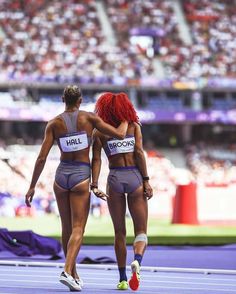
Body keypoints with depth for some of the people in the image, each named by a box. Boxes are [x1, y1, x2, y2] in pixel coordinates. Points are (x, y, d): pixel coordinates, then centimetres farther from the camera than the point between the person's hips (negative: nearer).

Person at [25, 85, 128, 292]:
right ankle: (67, 272, -24)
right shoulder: (89, 118, -6)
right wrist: (126, 120, 15)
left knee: (67, 228, 16)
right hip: (81, 176, -3)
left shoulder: (54, 124, -1)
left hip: (61, 174, 3)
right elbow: (119, 135, -6)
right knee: (77, 230, -5)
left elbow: (42, 157, -6)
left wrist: (32, 186, -1)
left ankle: (74, 274, 24)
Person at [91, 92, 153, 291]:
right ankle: (137, 261, -26)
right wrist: (146, 181, -5)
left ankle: (123, 279, 10)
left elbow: (96, 159, -3)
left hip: (115, 179, 1)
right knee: (141, 231, 4)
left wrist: (95, 185, -7)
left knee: (120, 233, 12)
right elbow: (139, 153, -4)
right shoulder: (134, 125, 6)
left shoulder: (99, 131, 7)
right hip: (135, 177, -1)